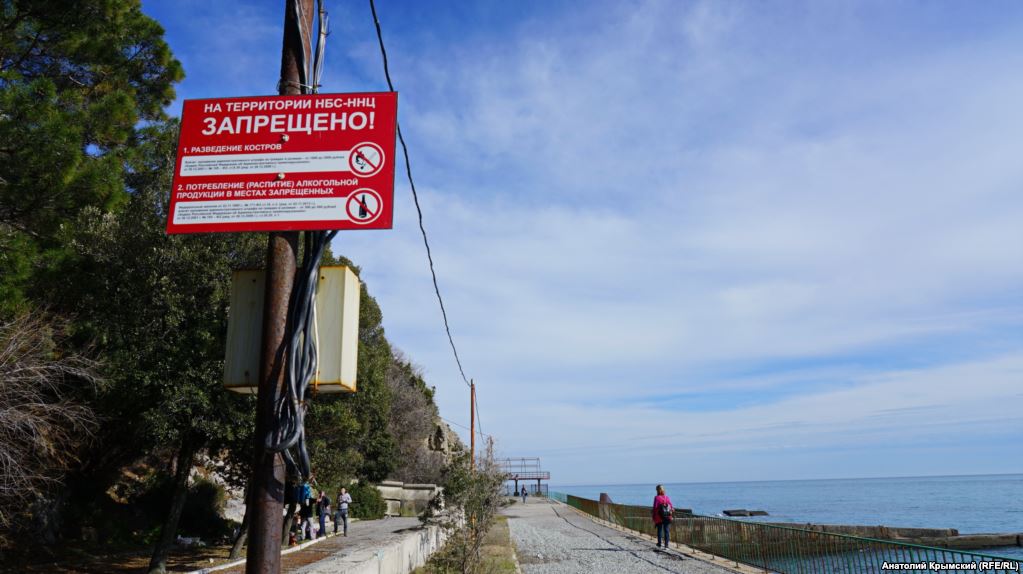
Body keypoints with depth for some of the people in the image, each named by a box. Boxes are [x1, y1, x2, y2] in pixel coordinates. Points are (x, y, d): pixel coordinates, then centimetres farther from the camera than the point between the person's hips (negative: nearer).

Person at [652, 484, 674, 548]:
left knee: (659, 530, 12)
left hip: (659, 518, -2)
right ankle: (666, 545, 4)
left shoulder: (657, 498, -10)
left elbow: (655, 508, -9)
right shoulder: (667, 497, 1)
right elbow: (671, 507, 3)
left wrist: (654, 518, -2)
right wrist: (672, 516, 11)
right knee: (666, 531, 7)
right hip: (667, 518, 2)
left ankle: (659, 544, 20)